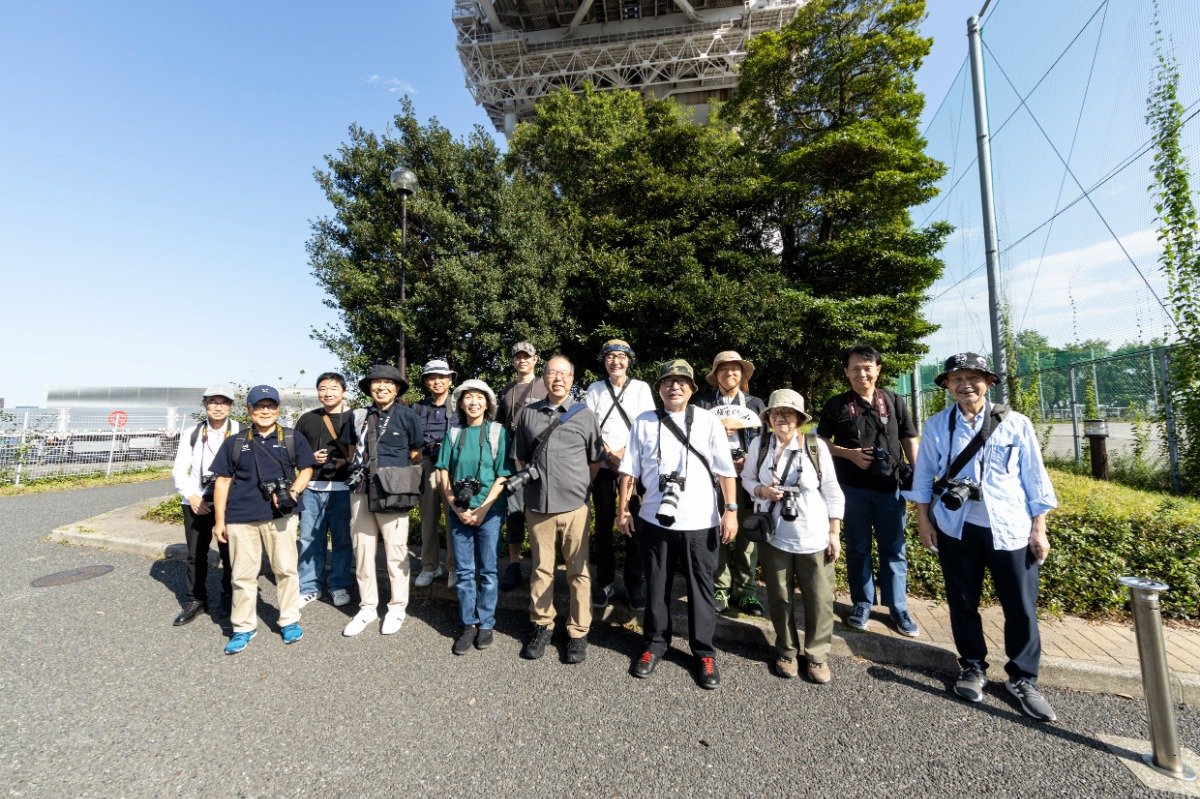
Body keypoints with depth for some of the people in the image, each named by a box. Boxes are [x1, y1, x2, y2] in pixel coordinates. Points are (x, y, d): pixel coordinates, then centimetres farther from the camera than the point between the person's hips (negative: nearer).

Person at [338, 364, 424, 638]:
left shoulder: (407, 415, -3)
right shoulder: (359, 416, 9)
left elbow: (416, 455, 3)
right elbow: (352, 450, 22)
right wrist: (357, 468, 8)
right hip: (361, 491, 4)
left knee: (396, 551, 5)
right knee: (362, 550, 11)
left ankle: (397, 608, 22)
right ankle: (367, 607, 27)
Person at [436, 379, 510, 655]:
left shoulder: (498, 432, -3)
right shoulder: (453, 433, 4)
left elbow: (503, 476, -6)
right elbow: (443, 475, 3)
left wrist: (482, 509, -11)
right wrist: (458, 508, -6)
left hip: (489, 511, -2)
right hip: (459, 512, 2)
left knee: (487, 570, 8)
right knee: (463, 571, 9)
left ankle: (486, 624, 22)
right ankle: (468, 624, 23)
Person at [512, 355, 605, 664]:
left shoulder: (585, 415, 2)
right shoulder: (529, 413, 7)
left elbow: (595, 461, 8)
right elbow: (520, 457, 16)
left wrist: (578, 486, 5)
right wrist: (525, 482, 8)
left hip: (574, 505, -1)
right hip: (537, 506, 2)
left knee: (578, 571, 8)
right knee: (541, 568, 14)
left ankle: (578, 633, 23)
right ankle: (542, 626, 31)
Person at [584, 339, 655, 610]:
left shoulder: (641, 387, 3)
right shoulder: (594, 389, 6)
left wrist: (624, 453, -14)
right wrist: (609, 455, -11)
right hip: (602, 465, 1)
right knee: (603, 525, 7)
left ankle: (635, 585, 16)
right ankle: (604, 583, 21)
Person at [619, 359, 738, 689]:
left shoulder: (708, 421, 0)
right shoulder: (644, 422, 3)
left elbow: (726, 470, -2)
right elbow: (630, 470, 4)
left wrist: (730, 510, -9)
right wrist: (623, 508, 1)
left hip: (700, 522, -1)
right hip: (654, 520, 1)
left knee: (701, 589, 12)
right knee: (656, 587, 16)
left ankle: (704, 653, 30)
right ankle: (655, 643, 35)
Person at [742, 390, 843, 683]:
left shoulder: (816, 446, -7)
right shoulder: (759, 444, -3)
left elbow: (832, 492, -1)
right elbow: (747, 478, 8)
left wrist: (834, 533, -2)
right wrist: (761, 490, -14)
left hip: (814, 537, -1)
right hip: (774, 535, 1)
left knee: (819, 598, 7)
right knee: (779, 597, 12)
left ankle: (817, 655, 29)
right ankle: (787, 650, 34)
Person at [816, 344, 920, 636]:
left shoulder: (893, 401, 6)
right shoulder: (836, 405, 1)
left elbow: (909, 441, 8)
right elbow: (821, 442, 4)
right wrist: (849, 454, -11)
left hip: (891, 487, 1)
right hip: (853, 488, -1)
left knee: (894, 550, 8)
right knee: (858, 548, 10)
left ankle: (897, 608, 22)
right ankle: (862, 604, 24)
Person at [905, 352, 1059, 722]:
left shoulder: (1016, 424, -2)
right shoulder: (937, 426, -2)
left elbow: (1035, 479, 2)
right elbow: (923, 477, 4)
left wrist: (1039, 530, 1)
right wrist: (924, 521, 2)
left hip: (1010, 529, 0)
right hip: (955, 529, 1)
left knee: (1021, 607, 7)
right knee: (962, 603, 12)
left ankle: (1022, 680, 28)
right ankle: (973, 667, 33)